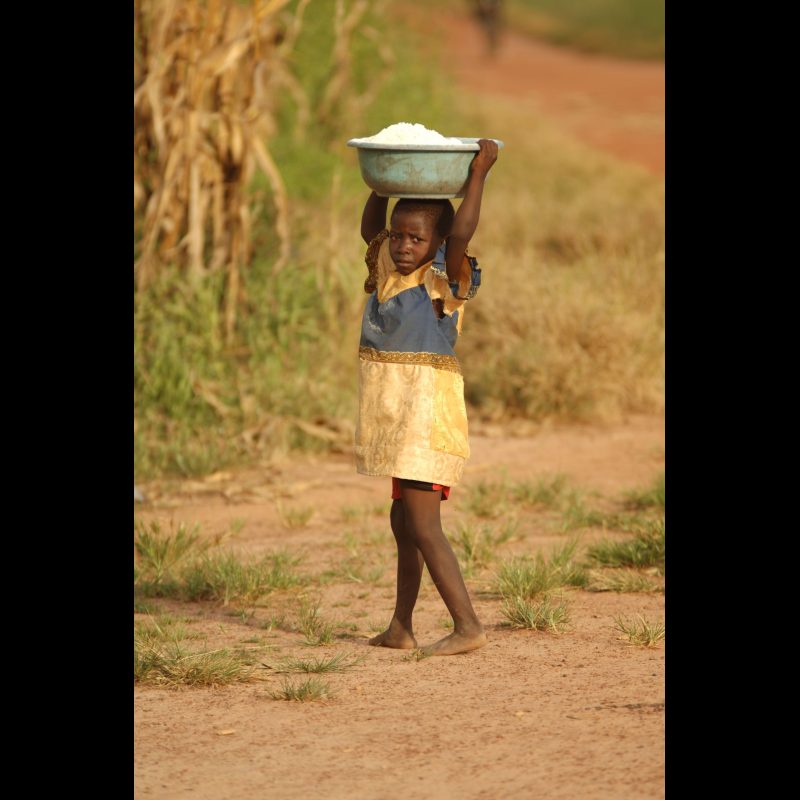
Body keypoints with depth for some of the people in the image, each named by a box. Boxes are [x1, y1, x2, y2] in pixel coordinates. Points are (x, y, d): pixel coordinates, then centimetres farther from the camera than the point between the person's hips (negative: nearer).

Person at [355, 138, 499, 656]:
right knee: (404, 522, 15)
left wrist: (478, 175, -24)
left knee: (422, 527, -11)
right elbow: (370, 228, 25)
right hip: (398, 414, 9)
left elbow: (461, 234, -27)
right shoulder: (389, 273, 9)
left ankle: (468, 626, -10)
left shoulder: (442, 281, -11)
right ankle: (401, 629, 23)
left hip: (427, 412, -9)